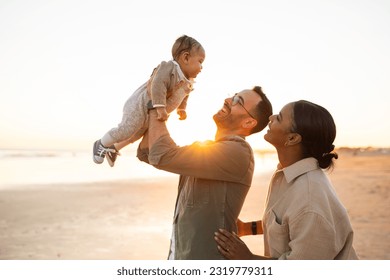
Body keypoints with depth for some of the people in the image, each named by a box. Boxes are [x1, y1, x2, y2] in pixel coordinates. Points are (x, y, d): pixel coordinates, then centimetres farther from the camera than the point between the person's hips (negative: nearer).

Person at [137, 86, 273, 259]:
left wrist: (155, 106, -11)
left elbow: (162, 156, -26)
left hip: (205, 258, -8)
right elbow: (145, 152, 10)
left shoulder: (237, 152, -19)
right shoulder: (205, 148, 9)